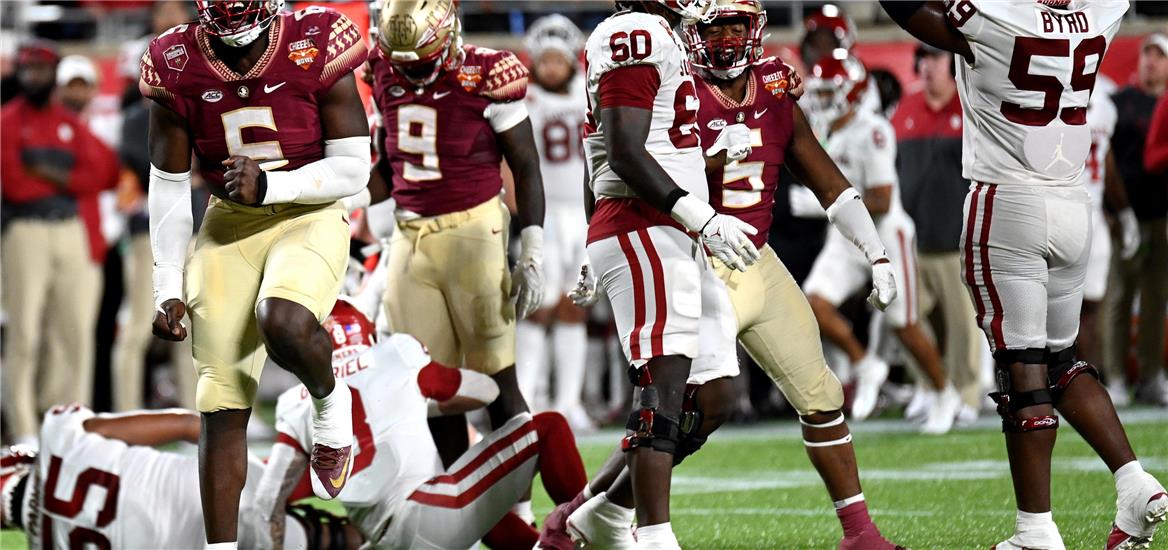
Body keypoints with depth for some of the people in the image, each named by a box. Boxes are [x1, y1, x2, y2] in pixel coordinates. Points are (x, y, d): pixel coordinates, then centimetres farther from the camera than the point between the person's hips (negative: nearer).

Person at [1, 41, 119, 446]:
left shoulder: (72, 124, 13)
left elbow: (106, 172, 1)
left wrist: (56, 176, -11)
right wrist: (69, 180, -5)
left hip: (72, 232, 5)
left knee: (77, 330, 4)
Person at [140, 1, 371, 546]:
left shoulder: (316, 49, -16)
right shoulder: (177, 67, -9)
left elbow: (353, 171, -11)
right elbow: (168, 189, 1)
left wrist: (270, 185, -24)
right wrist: (167, 290, -2)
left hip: (308, 217, -3)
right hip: (230, 224, 3)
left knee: (284, 324, -34)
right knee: (222, 405, -3)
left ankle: (329, 400, 1)